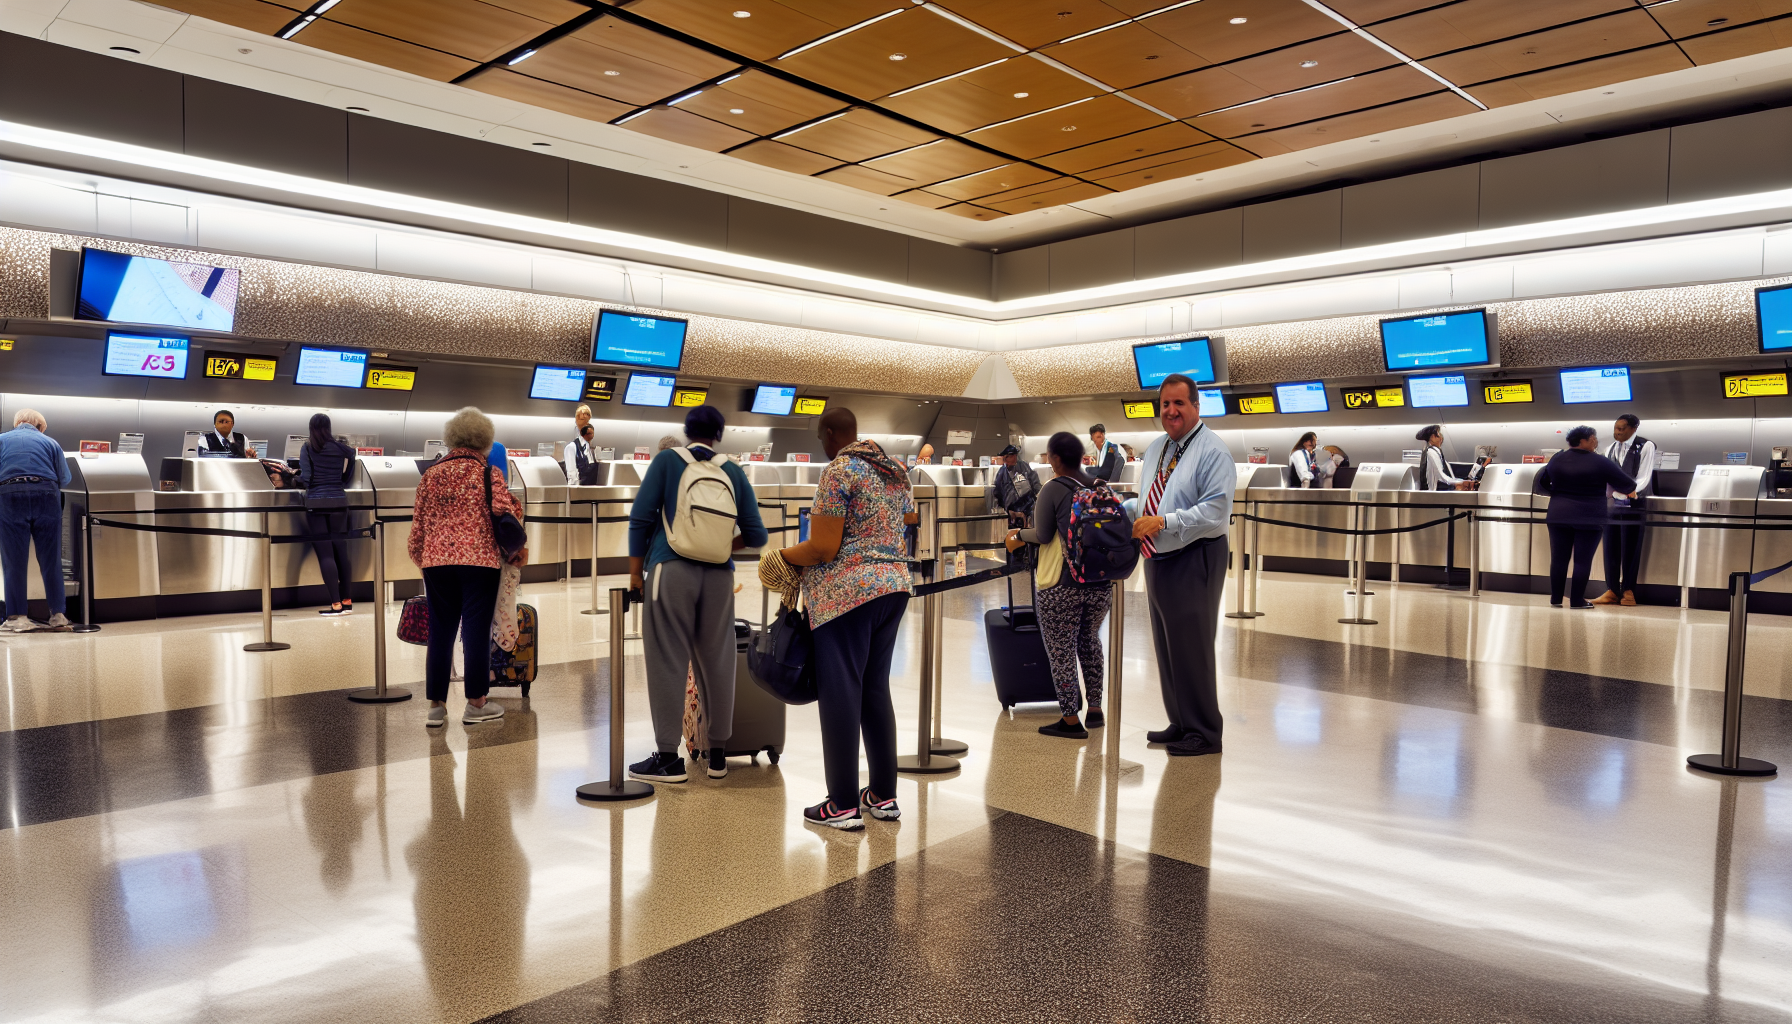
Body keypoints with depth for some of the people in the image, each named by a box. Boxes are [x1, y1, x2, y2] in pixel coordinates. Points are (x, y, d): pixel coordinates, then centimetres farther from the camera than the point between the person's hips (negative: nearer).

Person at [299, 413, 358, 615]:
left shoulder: (307, 448, -3)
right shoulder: (341, 448, 5)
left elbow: (305, 478, -10)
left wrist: (298, 481, 12)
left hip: (316, 502, -3)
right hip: (338, 501, 3)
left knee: (325, 553, -3)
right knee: (340, 550, 10)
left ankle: (336, 604, -6)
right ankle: (346, 601, 14)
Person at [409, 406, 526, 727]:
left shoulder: (430, 475, 10)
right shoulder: (488, 473, -2)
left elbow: (417, 524, 10)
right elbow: (505, 514, -12)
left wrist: (419, 557, 21)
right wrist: (518, 548, 1)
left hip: (436, 561, 4)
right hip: (479, 559, -4)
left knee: (440, 632, 10)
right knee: (476, 629, 2)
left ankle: (436, 705, 14)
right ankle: (475, 704, 7)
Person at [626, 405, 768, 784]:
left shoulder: (667, 460, 5)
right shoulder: (733, 471, 10)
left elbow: (641, 519, -1)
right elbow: (756, 535, 7)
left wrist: (635, 571, 5)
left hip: (671, 569, -2)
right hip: (719, 575, 2)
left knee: (668, 661, 2)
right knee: (716, 662, 10)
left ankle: (668, 757, 5)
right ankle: (718, 754, 18)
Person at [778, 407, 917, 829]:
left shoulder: (838, 471, -12)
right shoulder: (896, 471, 12)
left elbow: (823, 548, -16)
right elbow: (907, 521, 23)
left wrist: (783, 556, 0)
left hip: (847, 592, -8)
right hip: (895, 585, 8)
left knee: (840, 694, -1)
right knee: (876, 688, 14)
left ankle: (843, 806, 5)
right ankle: (884, 796, 19)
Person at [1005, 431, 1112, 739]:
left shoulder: (1052, 489, -10)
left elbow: (1043, 535, -8)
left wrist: (1018, 535, 9)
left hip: (1062, 584, -6)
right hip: (1102, 583, 7)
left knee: (1060, 650, 3)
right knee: (1089, 639, 24)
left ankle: (1070, 720, 7)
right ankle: (1095, 709, 28)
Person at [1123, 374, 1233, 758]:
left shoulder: (1212, 450, -12)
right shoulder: (1154, 448, 14)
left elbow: (1216, 511, -21)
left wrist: (1164, 521, -26)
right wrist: (1122, 508, 6)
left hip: (1194, 560, -9)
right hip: (1158, 560, 9)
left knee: (1192, 648, -2)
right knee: (1165, 646, 17)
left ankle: (1204, 733, 13)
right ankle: (1179, 724, 32)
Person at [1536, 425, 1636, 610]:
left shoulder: (1557, 459, 4)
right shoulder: (1600, 462, -8)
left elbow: (1541, 484, 12)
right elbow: (1626, 484, -2)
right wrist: (1631, 489, 20)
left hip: (1559, 515, 4)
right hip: (1589, 518, -4)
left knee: (1558, 557, 7)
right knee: (1583, 560, 1)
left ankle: (1556, 598, 10)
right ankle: (1577, 600, 2)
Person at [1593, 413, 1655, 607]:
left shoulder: (1645, 446, -4)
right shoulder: (1610, 448, 12)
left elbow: (1643, 478, -11)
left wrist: (1628, 492, -24)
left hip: (1632, 504, -5)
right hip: (1612, 503, 5)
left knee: (1630, 549, 0)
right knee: (1611, 548, 5)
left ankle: (1628, 591, 9)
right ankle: (1612, 591, 10)